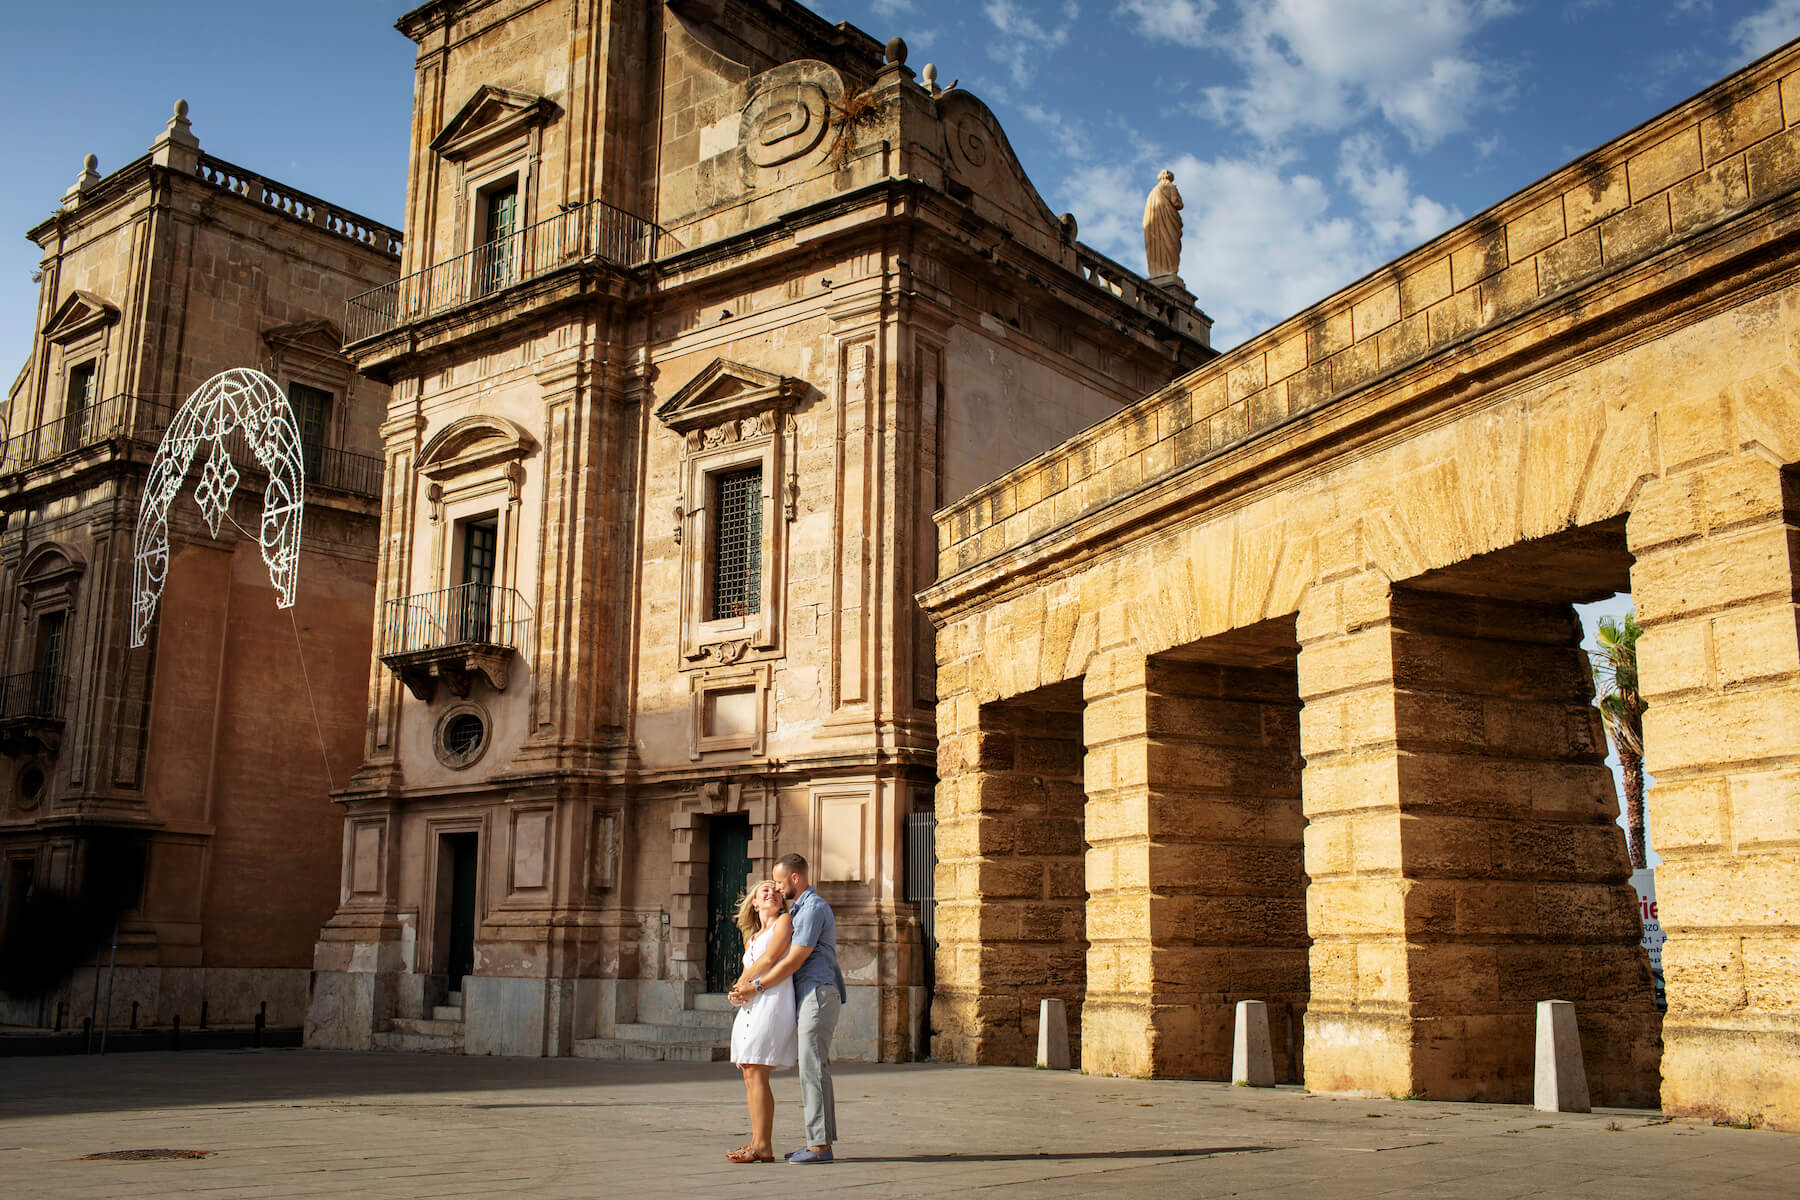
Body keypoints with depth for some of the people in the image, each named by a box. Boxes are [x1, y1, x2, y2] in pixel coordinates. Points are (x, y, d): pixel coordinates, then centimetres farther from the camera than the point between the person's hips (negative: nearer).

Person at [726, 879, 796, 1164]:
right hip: (751, 1007, 8)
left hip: (774, 1002, -8)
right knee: (750, 1074, 4)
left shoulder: (785, 921, 4)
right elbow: (745, 976, 15)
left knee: (756, 1073, -13)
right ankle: (757, 1141, 7)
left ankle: (763, 1146, -12)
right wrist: (748, 985, -8)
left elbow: (769, 959, -7)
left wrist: (744, 983, 4)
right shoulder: (751, 939, 24)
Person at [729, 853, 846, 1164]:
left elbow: (794, 961, -17)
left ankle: (820, 1144, -10)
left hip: (818, 995, -10)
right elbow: (788, 960, 25)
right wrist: (748, 985, 18)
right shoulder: (800, 909, 21)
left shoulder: (813, 908, -12)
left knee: (813, 1068, -10)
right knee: (812, 1069, 9)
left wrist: (755, 988, -12)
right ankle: (817, 1141, 11)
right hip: (807, 997, 10)